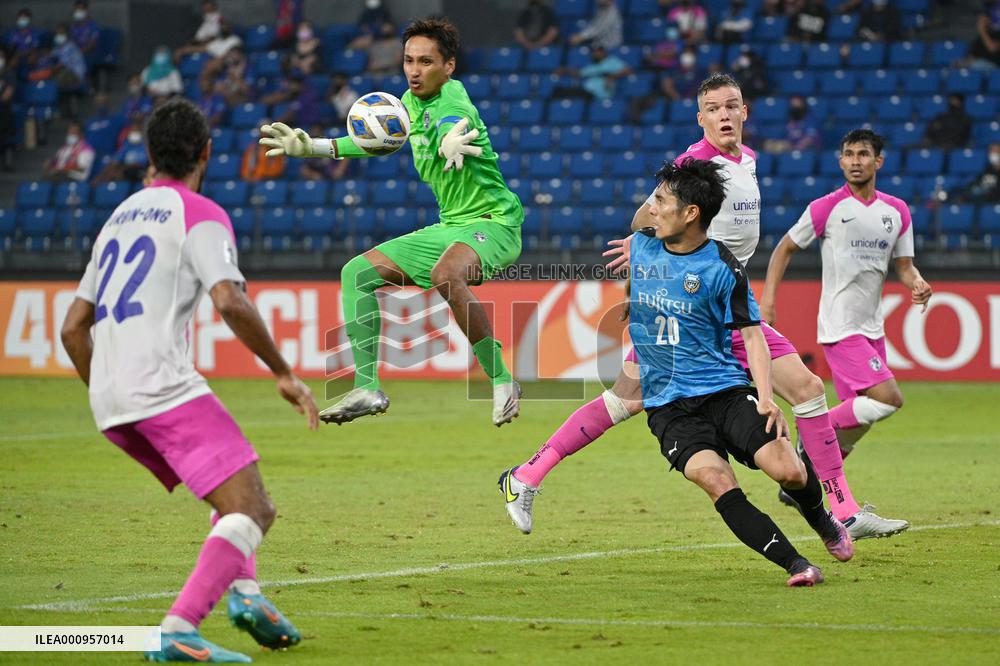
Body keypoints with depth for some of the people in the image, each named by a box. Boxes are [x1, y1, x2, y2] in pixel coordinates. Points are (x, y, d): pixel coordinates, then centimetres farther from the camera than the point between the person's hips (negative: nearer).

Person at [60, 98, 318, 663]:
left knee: (234, 494, 24)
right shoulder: (201, 214, 0)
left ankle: (244, 590, 3)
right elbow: (231, 302, -17)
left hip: (111, 403, 8)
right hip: (165, 388, -8)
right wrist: (284, 373, -7)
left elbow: (73, 328, 25)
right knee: (252, 508, -10)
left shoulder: (119, 218, 24)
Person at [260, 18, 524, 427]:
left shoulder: (453, 99, -20)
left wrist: (449, 144, -70)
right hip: (450, 226, 9)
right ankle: (367, 387, 0)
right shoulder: (412, 101, 6)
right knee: (357, 272, 3)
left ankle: (501, 380, -26)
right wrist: (313, 148, 21)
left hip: (493, 222, -9)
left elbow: (452, 126, -45)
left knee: (446, 274, -39)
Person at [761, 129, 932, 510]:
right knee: (889, 398, -21)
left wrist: (917, 284, -11)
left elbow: (904, 264, 12)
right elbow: (786, 248, 3)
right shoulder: (827, 208, -7)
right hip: (840, 326, -7)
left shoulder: (897, 211, 8)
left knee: (858, 417, 8)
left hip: (872, 328, 7)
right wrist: (769, 294, -7)